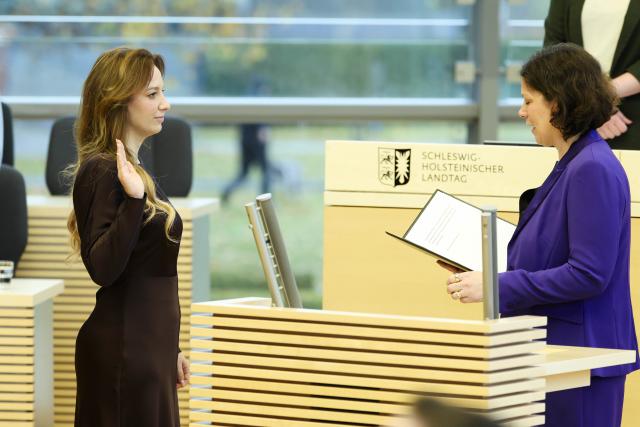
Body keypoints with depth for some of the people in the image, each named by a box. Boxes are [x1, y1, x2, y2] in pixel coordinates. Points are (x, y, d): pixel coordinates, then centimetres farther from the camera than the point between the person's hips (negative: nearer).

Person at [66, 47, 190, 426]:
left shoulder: (135, 170, 14)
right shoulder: (102, 173, -14)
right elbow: (102, 269, -23)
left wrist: (170, 349, 24)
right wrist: (133, 200, -32)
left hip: (148, 343, 9)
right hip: (123, 348, -9)